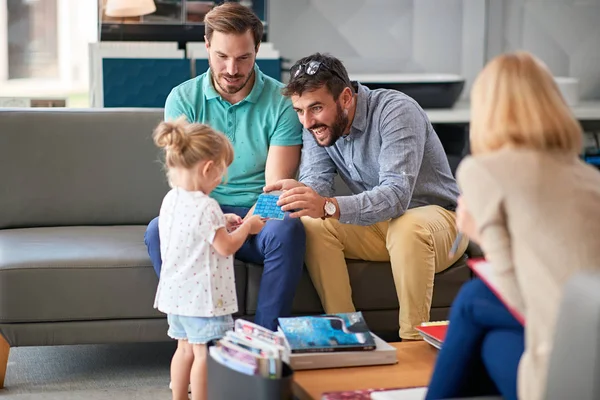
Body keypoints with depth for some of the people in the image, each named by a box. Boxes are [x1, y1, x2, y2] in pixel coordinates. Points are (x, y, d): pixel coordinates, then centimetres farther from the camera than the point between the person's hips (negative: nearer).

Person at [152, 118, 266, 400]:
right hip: (202, 295, -9)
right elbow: (226, 247, -15)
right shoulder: (205, 207, -22)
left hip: (176, 292, 9)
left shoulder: (171, 199, 5)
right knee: (204, 354, 1)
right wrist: (247, 226, 0)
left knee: (185, 348, 20)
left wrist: (222, 223, 13)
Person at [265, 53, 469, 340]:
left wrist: (328, 207, -52)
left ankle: (412, 341, -28)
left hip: (437, 215, -5)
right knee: (311, 227, -19)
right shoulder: (316, 124, -4)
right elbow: (317, 182, -13)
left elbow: (397, 194, -37)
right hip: (377, 224, 6)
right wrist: (298, 192, -39)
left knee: (408, 227, -38)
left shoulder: (396, 111, -25)